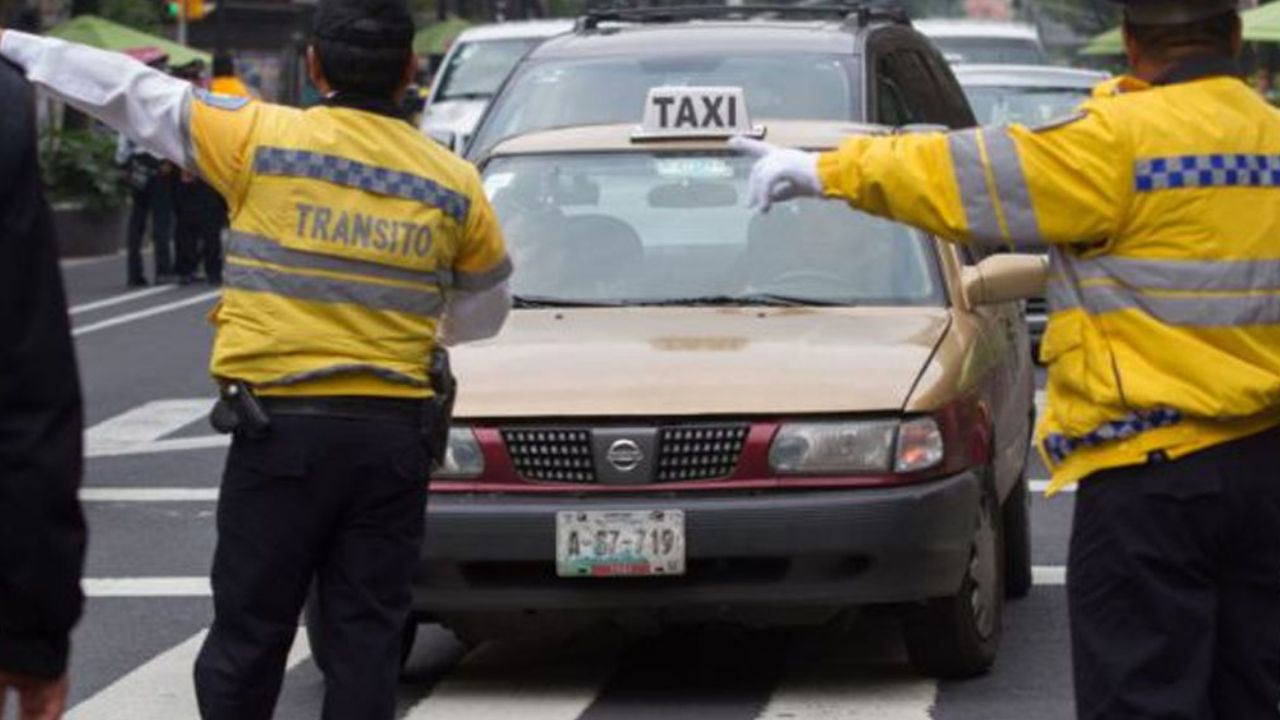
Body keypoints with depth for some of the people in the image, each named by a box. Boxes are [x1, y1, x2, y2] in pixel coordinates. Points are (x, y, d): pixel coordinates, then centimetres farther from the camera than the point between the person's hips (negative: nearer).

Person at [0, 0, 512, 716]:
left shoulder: (260, 140, -6)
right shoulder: (455, 184, 3)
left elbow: (129, 89, 3)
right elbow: (487, 311, 17)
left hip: (280, 425, -2)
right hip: (397, 435, 2)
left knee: (248, 635, 5)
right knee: (368, 640, 6)